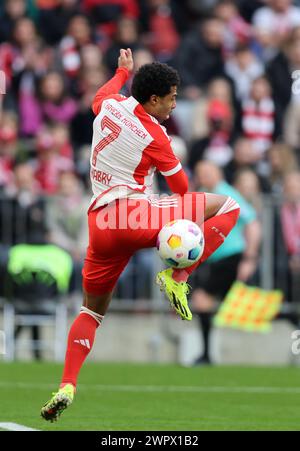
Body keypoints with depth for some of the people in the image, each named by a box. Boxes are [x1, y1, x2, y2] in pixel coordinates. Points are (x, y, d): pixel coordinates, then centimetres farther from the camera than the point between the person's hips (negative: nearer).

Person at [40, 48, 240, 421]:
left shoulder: (109, 106, 11)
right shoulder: (154, 136, -4)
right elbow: (181, 188, 7)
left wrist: (123, 70, 56)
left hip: (99, 223, 7)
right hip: (135, 216, -7)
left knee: (92, 309, 21)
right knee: (227, 207, -2)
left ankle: (67, 385, 2)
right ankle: (176, 277, -9)